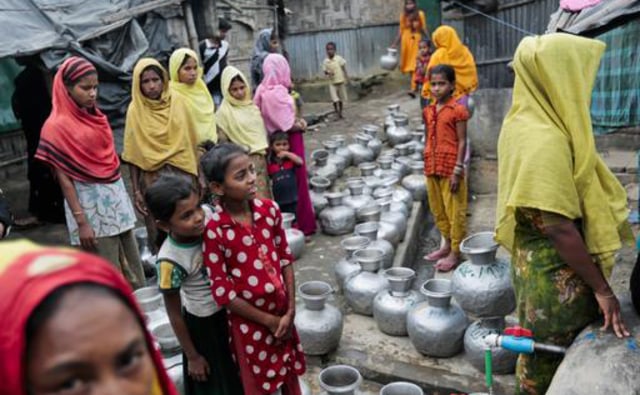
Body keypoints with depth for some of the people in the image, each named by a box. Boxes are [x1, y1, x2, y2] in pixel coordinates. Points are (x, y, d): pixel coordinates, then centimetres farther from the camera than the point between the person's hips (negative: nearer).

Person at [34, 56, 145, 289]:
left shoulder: (95, 116, 9)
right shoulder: (56, 127, -11)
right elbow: (64, 179, -13)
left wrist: (122, 196, 11)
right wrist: (81, 222, -16)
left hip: (115, 195, 7)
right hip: (90, 202, -7)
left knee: (133, 266, 13)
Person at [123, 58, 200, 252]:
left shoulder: (178, 104, 2)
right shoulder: (135, 111, -3)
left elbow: (190, 142, 7)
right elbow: (133, 154, -2)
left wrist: (198, 175, 6)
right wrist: (136, 190, -5)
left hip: (182, 173, 2)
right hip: (153, 178, -1)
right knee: (160, 234, 4)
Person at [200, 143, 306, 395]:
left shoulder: (269, 210, -8)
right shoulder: (213, 230, -22)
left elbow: (285, 259, -1)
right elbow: (222, 291, -17)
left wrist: (290, 311, -7)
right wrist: (268, 320, -11)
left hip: (283, 313, 4)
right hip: (250, 322, -4)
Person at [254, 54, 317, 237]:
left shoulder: (264, 90, 4)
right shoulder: (277, 93, -22)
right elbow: (288, 125, -22)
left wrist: (297, 120, 3)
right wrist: (301, 125, -3)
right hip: (288, 141, -8)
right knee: (295, 182, 3)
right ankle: (301, 226, 14)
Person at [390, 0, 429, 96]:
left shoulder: (420, 14, -1)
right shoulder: (403, 16, 5)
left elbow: (424, 29, 0)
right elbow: (400, 31, 8)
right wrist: (394, 44, 3)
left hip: (416, 41, -3)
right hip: (406, 41, 3)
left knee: (415, 65, -11)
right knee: (408, 64, 9)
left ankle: (413, 88, -17)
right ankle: (414, 86, 25)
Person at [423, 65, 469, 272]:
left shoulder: (457, 110, -9)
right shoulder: (428, 111, 9)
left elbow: (462, 142, -10)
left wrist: (457, 171, -14)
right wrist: (427, 166, 12)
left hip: (450, 167, -7)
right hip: (432, 168, 7)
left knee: (454, 211, 2)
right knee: (438, 210, 16)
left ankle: (455, 252, 12)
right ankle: (447, 244, 32)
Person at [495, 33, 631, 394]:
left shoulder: (522, 122, 3)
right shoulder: (546, 140, -27)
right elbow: (557, 227, -27)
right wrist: (601, 287, -18)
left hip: (538, 265, 9)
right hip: (557, 275, -9)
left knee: (542, 362, 26)